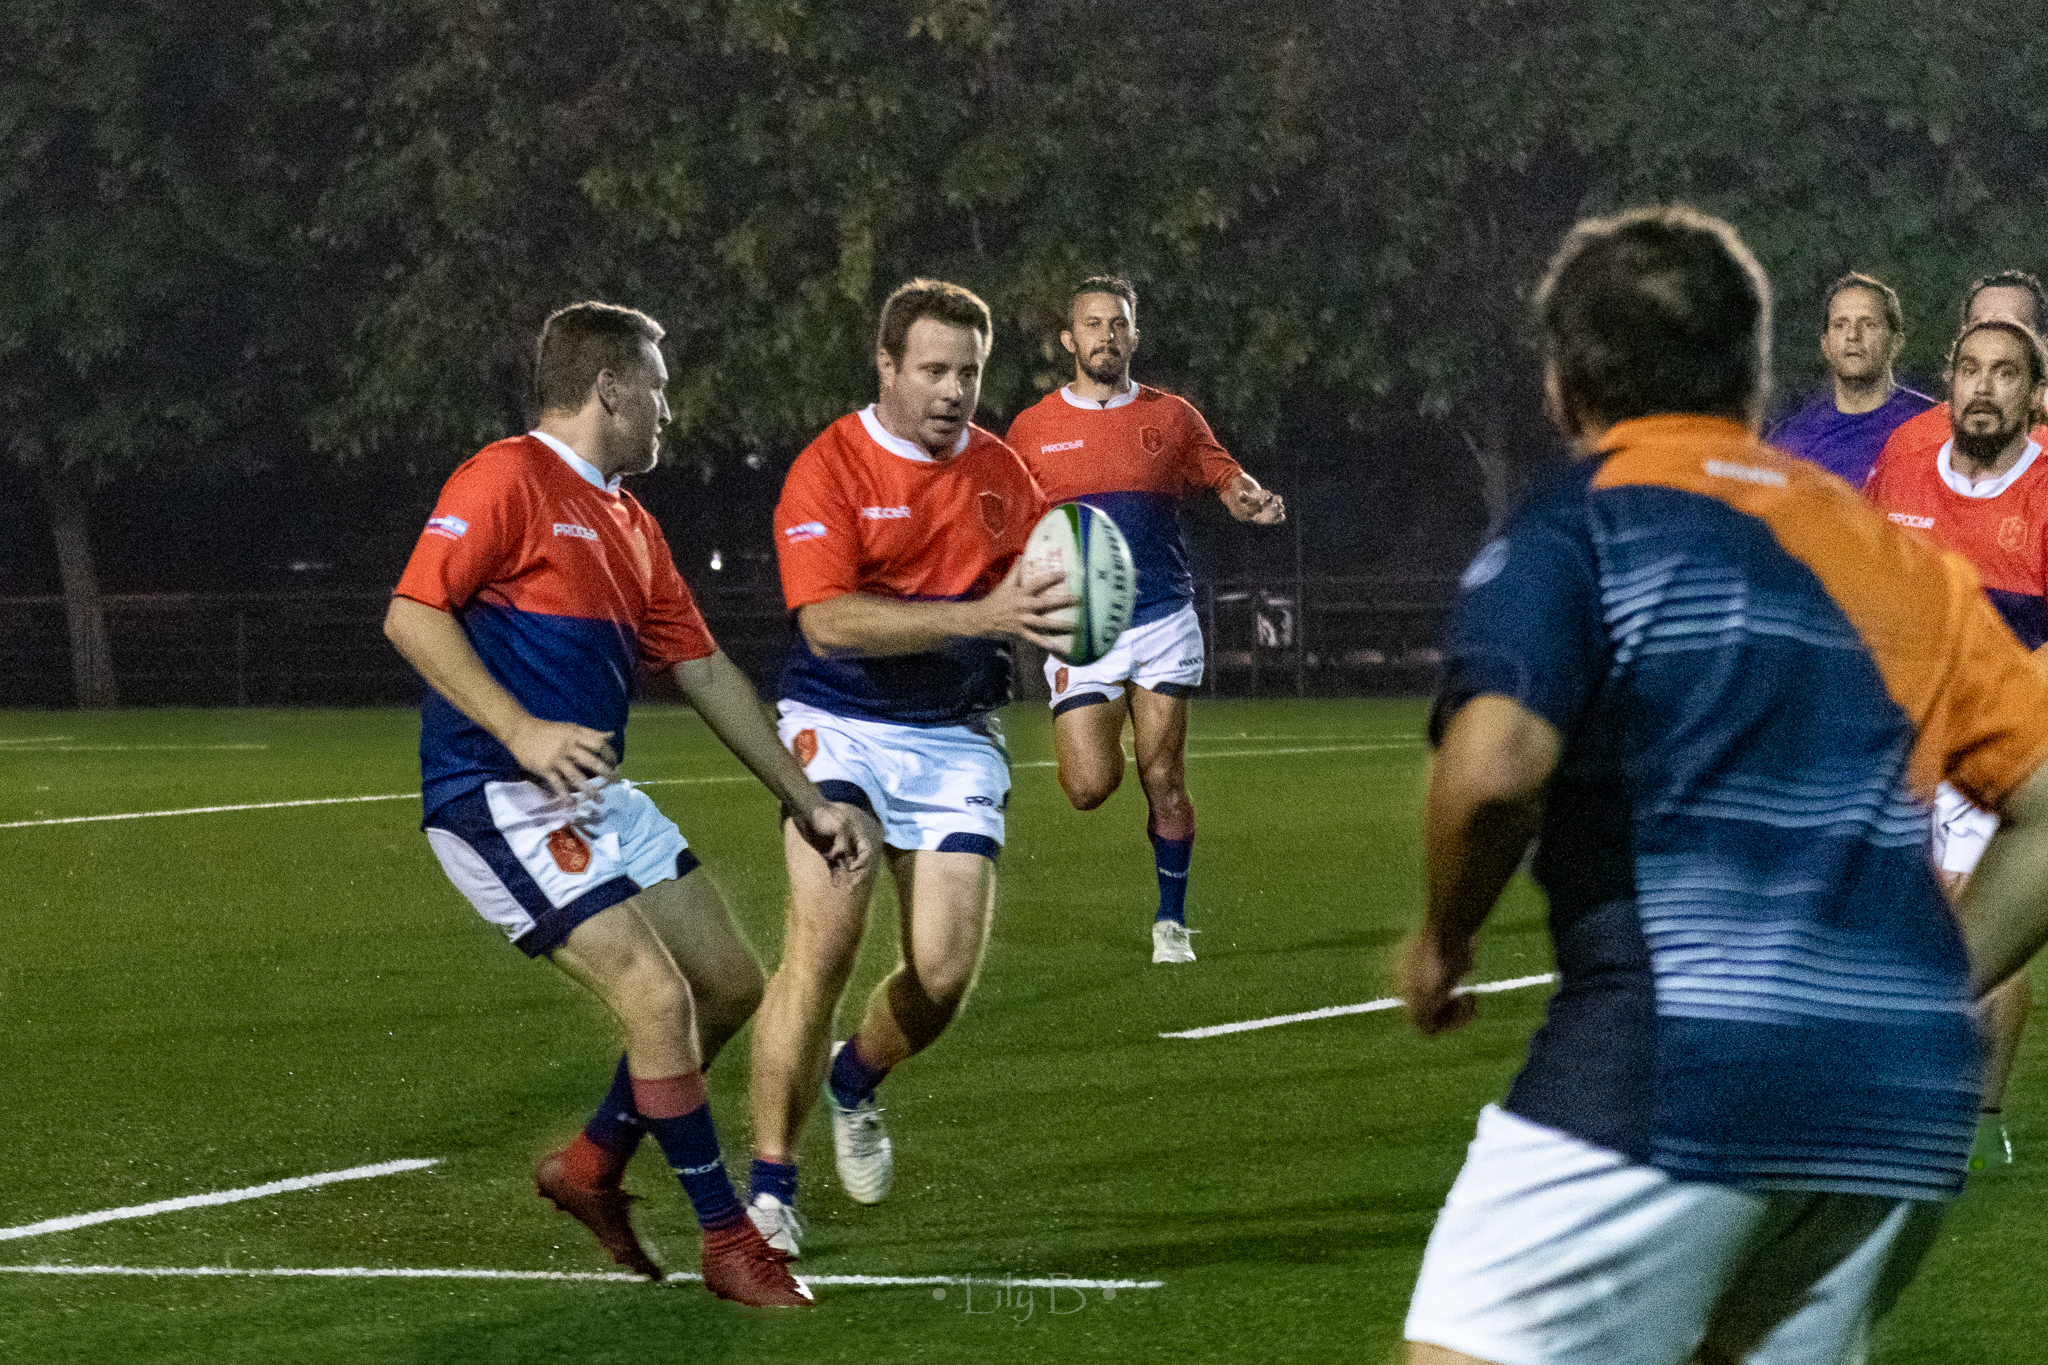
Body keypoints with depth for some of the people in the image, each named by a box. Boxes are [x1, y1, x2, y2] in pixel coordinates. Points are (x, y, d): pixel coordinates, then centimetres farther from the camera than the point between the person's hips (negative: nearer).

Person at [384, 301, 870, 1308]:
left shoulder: (629, 526, 18)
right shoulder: (507, 480, -10)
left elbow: (705, 673, 22)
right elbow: (412, 615, -18)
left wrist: (805, 803, 21)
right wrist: (520, 732, -25)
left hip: (594, 797, 10)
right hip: (499, 801, -10)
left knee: (727, 985, 11)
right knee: (658, 997, -15)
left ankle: (593, 1165, 29)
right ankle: (727, 1240, -3)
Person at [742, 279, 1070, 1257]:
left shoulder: (1001, 473, 6)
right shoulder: (828, 469, -11)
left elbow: (1036, 592, 12)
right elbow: (828, 620, -23)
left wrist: (1053, 608, -15)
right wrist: (979, 615, -32)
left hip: (955, 738, 4)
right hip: (839, 728, -4)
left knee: (946, 970, -6)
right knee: (823, 937, -19)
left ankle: (855, 1083, 29)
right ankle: (770, 1183, -9)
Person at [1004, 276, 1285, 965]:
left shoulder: (1172, 416, 5)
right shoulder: (1032, 429, 4)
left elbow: (1228, 480, 8)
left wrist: (1254, 501, -15)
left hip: (1164, 623, 0)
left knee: (1164, 779, -4)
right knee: (1089, 787, -10)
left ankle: (1171, 921, 11)